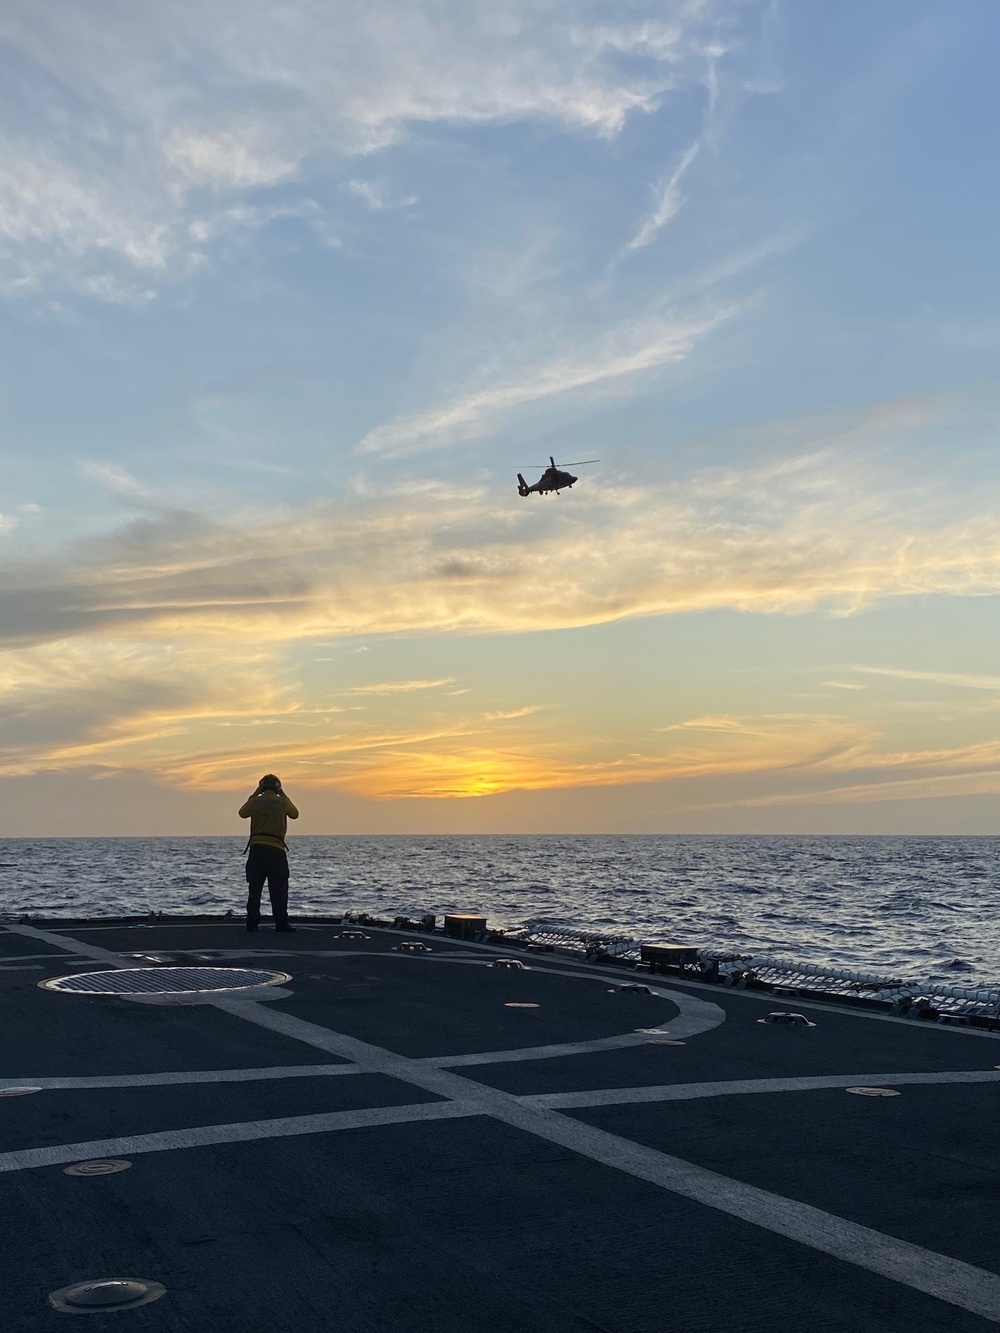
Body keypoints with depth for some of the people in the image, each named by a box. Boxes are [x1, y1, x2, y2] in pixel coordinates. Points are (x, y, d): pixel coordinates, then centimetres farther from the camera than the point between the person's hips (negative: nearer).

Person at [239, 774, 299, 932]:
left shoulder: (255, 801, 5)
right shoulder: (282, 801, -2)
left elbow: (242, 813, 24)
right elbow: (294, 814, 16)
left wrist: (254, 795, 23)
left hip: (256, 847, 3)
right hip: (275, 848, -3)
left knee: (254, 888, 9)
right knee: (278, 889, 0)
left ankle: (252, 923, 9)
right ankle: (281, 924, -2)